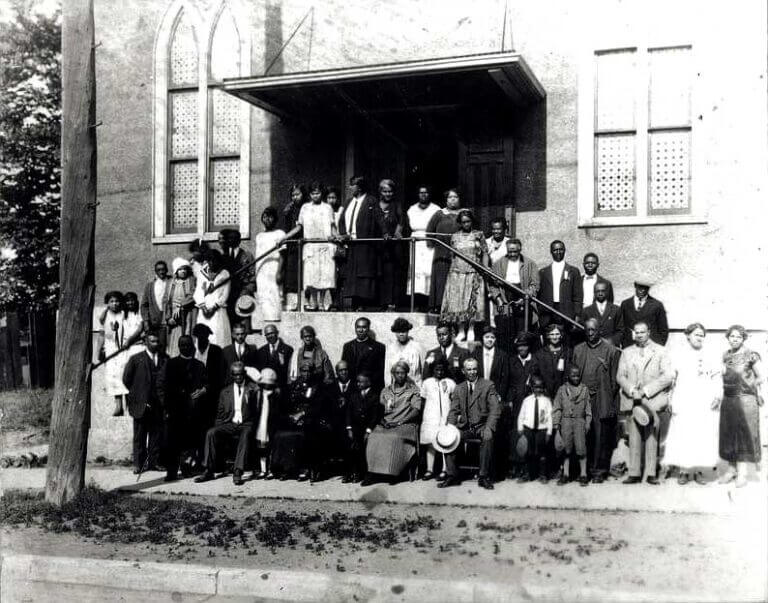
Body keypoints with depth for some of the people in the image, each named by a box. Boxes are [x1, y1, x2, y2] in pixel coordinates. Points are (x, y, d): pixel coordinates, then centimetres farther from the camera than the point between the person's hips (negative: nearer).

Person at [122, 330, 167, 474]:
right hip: (140, 405, -2)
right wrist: (135, 396, 3)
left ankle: (153, 462, 10)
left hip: (158, 405, 2)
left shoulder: (165, 360, 9)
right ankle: (138, 464, 9)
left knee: (156, 435, 3)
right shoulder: (136, 359, 2)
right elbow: (126, 380, 4)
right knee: (139, 436, 3)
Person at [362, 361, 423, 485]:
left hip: (405, 424, -3)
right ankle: (372, 473, -27)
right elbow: (380, 410, 14)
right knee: (374, 438, -28)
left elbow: (416, 411, -2)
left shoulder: (413, 390, 10)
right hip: (386, 424, 3)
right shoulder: (386, 391, 21)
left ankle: (392, 472, -29)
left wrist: (400, 421, -12)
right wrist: (382, 420, -8)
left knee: (394, 438, -35)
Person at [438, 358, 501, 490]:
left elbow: (495, 409, -7)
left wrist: (489, 428, -23)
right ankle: (452, 476, -10)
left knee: (488, 438, -34)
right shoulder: (459, 388, 12)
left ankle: (484, 476, -23)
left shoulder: (488, 385, 1)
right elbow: (453, 411, 9)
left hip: (482, 425, -3)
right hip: (464, 427, 4)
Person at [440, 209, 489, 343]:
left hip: (474, 273, -1)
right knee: (458, 302, -3)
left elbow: (485, 253, 6)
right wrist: (451, 270, 7)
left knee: (473, 301, -6)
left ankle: (471, 330, 2)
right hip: (457, 273, 2)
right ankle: (461, 331, 3)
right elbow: (453, 255, 14)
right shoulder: (455, 236, 12)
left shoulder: (479, 235, 7)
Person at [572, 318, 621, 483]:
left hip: (602, 400, -3)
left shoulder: (610, 350, 1)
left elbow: (615, 378, 1)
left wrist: (610, 399, -5)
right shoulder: (578, 350, 12)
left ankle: (599, 471, 6)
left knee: (601, 437, -1)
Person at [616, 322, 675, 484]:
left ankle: (651, 473, 2)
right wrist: (632, 390, -9)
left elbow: (668, 376, -4)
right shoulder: (626, 352, 15)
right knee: (634, 439, -1)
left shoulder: (660, 351, 6)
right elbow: (620, 376, 10)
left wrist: (646, 390, -10)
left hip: (653, 401, -2)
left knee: (652, 438, -2)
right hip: (632, 402, 2)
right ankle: (634, 473, 2)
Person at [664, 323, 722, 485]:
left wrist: (717, 395, -5)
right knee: (682, 437, -5)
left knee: (703, 437, -1)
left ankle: (698, 470, 7)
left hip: (705, 404, 1)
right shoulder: (678, 355, 7)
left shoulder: (710, 356, 10)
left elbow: (717, 379, 10)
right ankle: (683, 471, 0)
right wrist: (671, 400, -1)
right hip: (684, 403, -1)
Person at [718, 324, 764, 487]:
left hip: (745, 400, -6)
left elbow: (761, 377, -4)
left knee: (744, 435, -2)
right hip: (727, 400, 6)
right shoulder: (726, 356, 9)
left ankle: (742, 473, 0)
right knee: (728, 435, 8)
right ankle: (732, 469, 17)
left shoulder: (751, 356, -8)